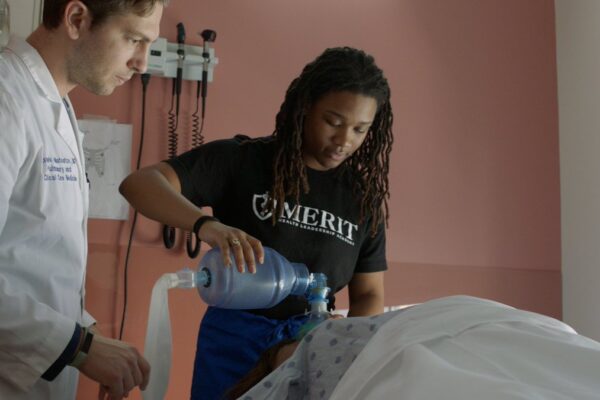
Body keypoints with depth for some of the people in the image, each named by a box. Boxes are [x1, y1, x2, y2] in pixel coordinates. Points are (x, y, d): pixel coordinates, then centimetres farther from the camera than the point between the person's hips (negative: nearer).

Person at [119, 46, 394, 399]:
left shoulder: (363, 196, 0)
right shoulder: (242, 160, -10)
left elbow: (370, 295, 5)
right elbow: (139, 183, -20)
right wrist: (205, 223, -39)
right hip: (235, 338, -3)